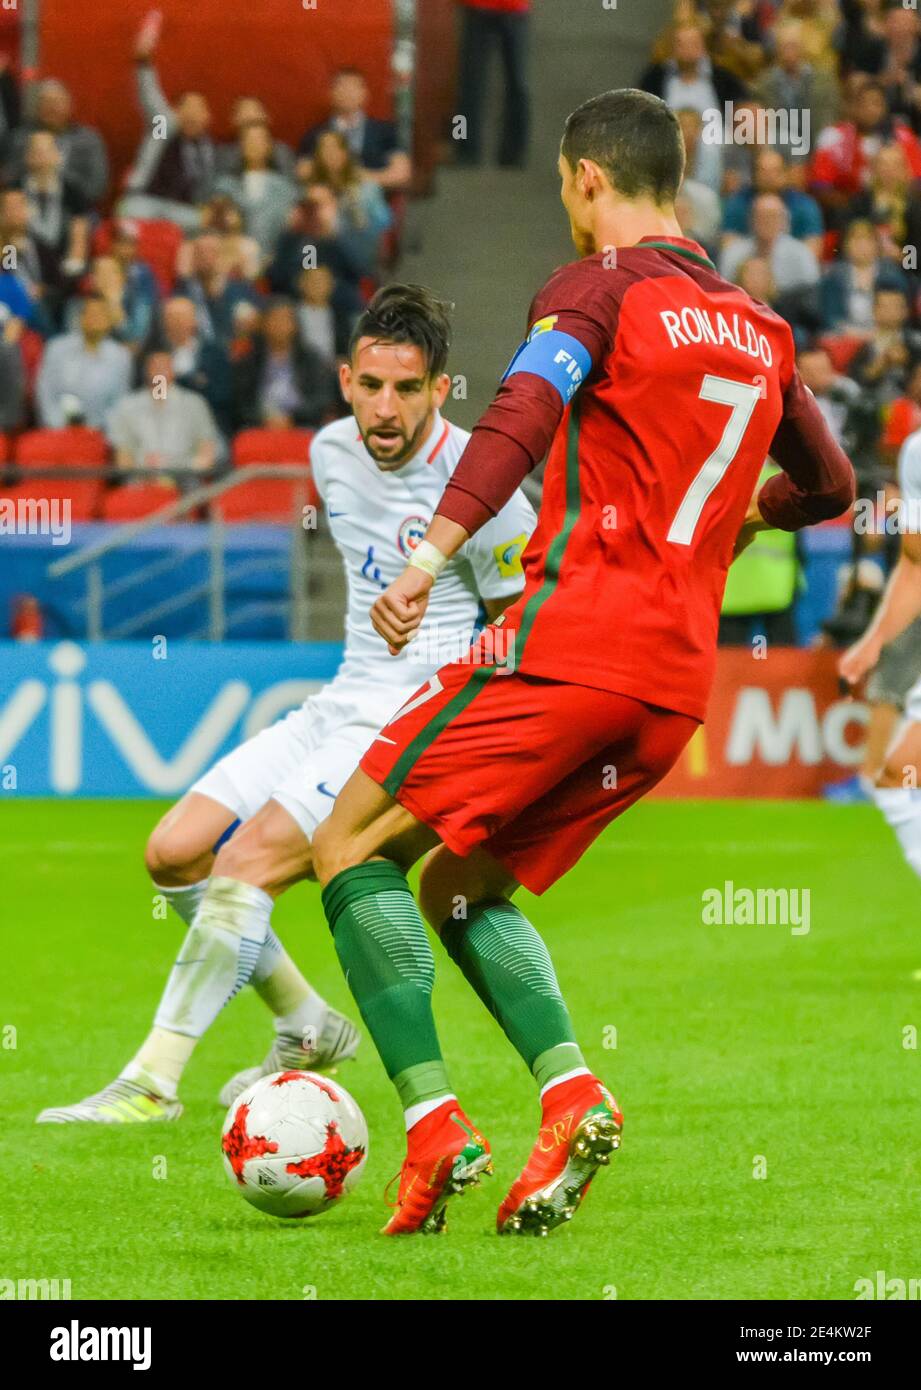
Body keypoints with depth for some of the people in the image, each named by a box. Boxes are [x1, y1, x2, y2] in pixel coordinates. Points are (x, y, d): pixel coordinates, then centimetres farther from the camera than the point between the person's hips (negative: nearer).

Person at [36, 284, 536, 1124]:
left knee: (246, 863, -22)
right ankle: (309, 1029, 18)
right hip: (341, 703, 8)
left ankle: (154, 1081, -20)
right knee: (175, 854, 1)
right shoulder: (332, 453, 6)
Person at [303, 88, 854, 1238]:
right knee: (461, 886, 18)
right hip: (678, 680, 7)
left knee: (353, 848, 1)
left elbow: (522, 415, -20)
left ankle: (432, 1121, -16)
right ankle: (569, 1092, -7)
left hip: (571, 636, -7)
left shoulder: (596, 289, -2)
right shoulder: (759, 332, 18)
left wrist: (432, 554, -30)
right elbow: (827, 487, 32)